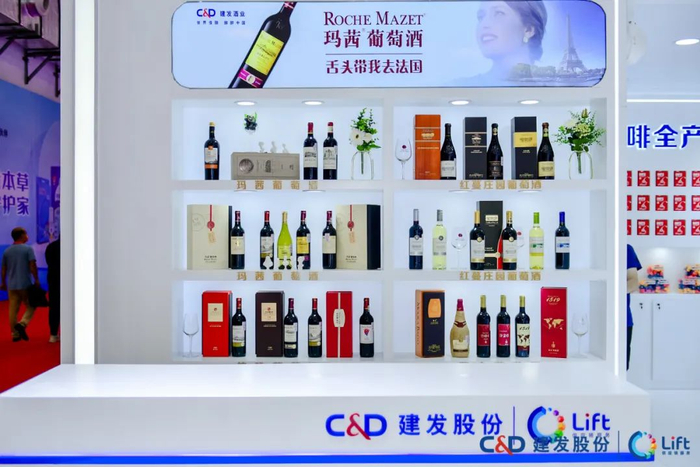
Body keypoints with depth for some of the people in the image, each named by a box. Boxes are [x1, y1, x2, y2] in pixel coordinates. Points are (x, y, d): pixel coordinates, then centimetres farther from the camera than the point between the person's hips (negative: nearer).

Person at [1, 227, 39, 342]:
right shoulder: (28, 249, -7)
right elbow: (32, 266, -13)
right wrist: (36, 280, -4)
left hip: (11, 286, 5)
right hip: (25, 284, -5)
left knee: (13, 310, 6)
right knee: (31, 306, 7)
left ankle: (15, 334, 9)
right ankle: (22, 324, -14)